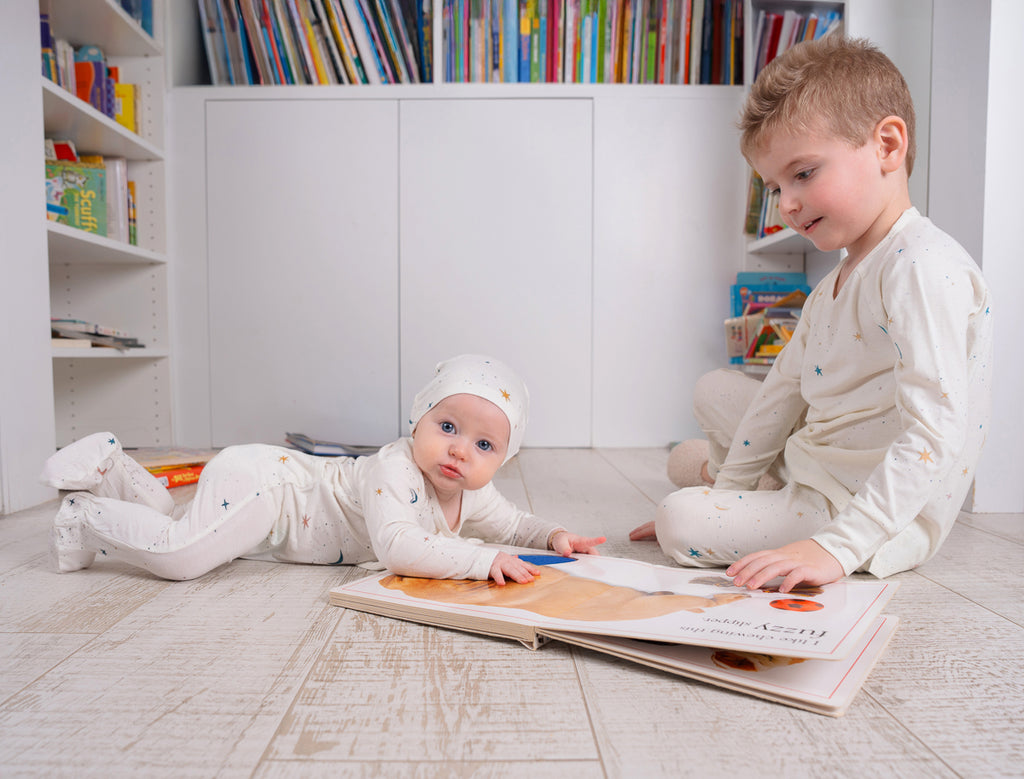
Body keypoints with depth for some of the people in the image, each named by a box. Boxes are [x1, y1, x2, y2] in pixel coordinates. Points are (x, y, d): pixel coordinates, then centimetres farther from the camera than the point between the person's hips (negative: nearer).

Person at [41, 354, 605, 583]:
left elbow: (514, 524, 8)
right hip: (260, 482, -8)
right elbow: (396, 548, -47)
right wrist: (480, 560, -47)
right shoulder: (395, 470, -34)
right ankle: (87, 520, 6)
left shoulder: (471, 496, -6)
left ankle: (114, 470, 33)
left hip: (285, 478, 8)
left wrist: (554, 536, -12)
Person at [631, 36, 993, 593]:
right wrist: (727, 487, 11)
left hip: (886, 520, -9)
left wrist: (838, 547, -35)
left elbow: (937, 431, -31)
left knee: (680, 525, -21)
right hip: (814, 473, 9)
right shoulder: (836, 283, 9)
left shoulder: (924, 266, -22)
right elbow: (785, 390, 11)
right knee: (714, 389, 14)